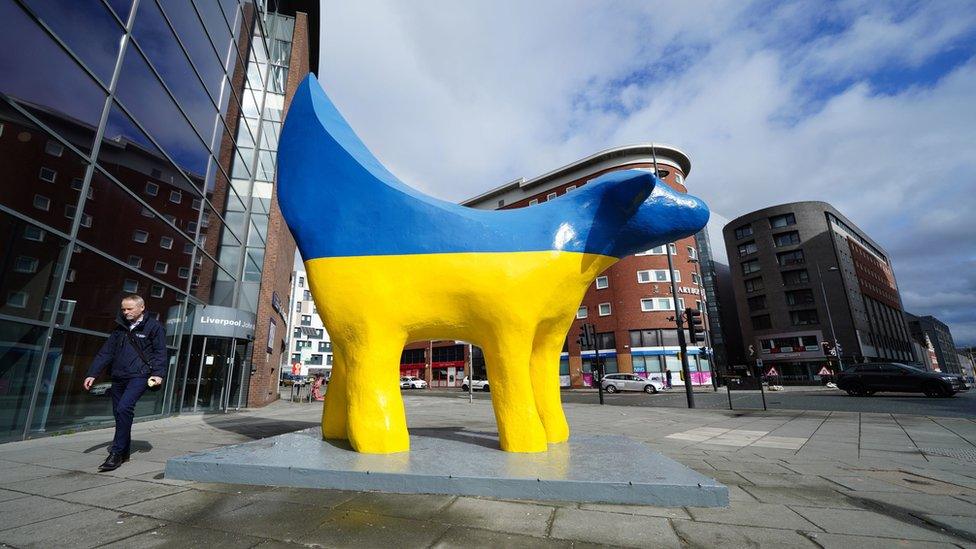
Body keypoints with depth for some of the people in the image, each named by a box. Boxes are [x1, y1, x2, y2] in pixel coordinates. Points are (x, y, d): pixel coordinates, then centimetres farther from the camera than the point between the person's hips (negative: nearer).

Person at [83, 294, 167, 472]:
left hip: (139, 376, -7)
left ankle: (116, 453, -14)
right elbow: (106, 352, 17)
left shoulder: (154, 327, -1)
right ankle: (123, 452, 23)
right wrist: (92, 374, 9)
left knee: (124, 408, -21)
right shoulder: (120, 328, 16)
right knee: (118, 412, 10)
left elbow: (160, 353, -5)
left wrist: (158, 373, -16)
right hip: (118, 377, 7)